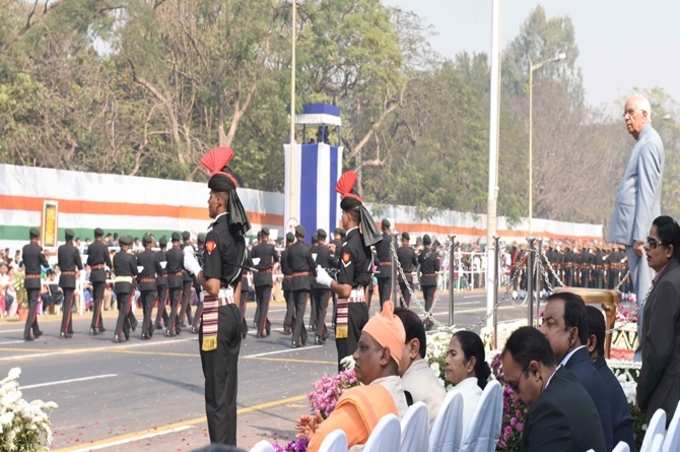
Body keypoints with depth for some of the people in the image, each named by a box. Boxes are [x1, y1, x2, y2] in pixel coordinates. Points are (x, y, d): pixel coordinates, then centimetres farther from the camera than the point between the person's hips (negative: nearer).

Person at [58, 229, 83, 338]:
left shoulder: (60, 248, 5)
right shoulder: (75, 250, -10)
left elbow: (59, 263, 13)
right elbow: (80, 266, -3)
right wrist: (77, 269, 18)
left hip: (62, 276, 6)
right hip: (71, 278, -6)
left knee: (68, 304, 16)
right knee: (68, 305, -6)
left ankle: (69, 329, 21)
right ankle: (63, 331, -12)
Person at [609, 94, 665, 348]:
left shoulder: (648, 144, -12)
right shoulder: (643, 143, 19)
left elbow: (647, 193, -18)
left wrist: (639, 235, -21)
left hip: (639, 231, -10)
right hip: (634, 231, 10)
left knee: (644, 292, -9)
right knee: (643, 292, 10)